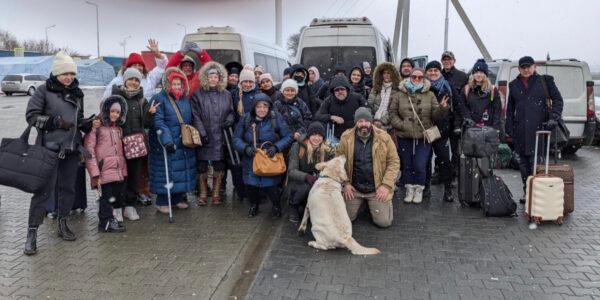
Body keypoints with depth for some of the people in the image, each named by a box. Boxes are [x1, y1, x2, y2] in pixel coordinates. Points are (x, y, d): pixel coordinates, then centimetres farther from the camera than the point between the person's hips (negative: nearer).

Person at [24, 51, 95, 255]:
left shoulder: (77, 93, 13)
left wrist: (90, 123, 1)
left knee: (68, 187, 11)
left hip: (72, 148, 6)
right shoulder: (44, 90, -3)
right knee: (44, 189, -8)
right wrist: (55, 121, -18)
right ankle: (32, 233, 0)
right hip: (49, 148, -5)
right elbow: (31, 116, -7)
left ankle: (63, 224, 27)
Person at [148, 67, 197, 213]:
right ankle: (162, 202, 10)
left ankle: (178, 198, 25)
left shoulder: (185, 99, 11)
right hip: (165, 145, -6)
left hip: (183, 144, 6)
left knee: (182, 170, 11)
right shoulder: (159, 99, -9)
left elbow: (190, 120, 20)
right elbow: (158, 121, -18)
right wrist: (166, 139, -28)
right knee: (165, 172, -1)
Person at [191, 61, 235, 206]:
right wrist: (202, 133, -13)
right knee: (202, 166, 5)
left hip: (220, 137, 2)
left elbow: (231, 112, 16)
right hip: (203, 136, -2)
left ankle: (216, 193, 20)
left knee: (219, 166, 8)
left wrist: (229, 120, -7)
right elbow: (195, 116, -5)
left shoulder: (226, 95, 8)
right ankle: (203, 194, 18)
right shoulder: (198, 95, -1)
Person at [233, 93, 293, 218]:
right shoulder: (246, 118, -3)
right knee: (250, 185, -4)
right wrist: (245, 148, -19)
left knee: (270, 186, -10)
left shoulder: (276, 118, -7)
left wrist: (276, 147, -21)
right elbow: (236, 138, 0)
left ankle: (276, 206, 24)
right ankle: (254, 204, 32)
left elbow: (288, 136, -5)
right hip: (251, 160, 2)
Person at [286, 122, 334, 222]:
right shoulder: (298, 147, -14)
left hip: (319, 184, 3)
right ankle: (293, 206, -2)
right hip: (297, 183, -3)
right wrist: (306, 177, -39)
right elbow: (291, 171, -19)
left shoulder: (327, 151, -7)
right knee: (307, 187, -34)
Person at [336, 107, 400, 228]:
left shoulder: (384, 137, -9)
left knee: (384, 222, -5)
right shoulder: (346, 138, -7)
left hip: (377, 189, -1)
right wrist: (345, 183, -6)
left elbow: (394, 162, -5)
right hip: (354, 188, 1)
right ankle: (361, 203, 33)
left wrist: (386, 185, -13)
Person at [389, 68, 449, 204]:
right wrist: (401, 124, -9)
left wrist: (442, 108, -19)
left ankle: (419, 189, 17)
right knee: (407, 165, 10)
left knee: (420, 166, -2)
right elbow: (392, 113, 5)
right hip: (404, 137, 1)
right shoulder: (401, 95, 2)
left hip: (423, 137, -1)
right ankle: (409, 189, 26)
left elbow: (435, 115, 2)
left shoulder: (430, 95, 5)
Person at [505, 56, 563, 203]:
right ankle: (527, 192, 17)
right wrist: (509, 127, 13)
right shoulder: (514, 85, 15)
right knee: (523, 161, 9)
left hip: (538, 127, -4)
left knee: (535, 160, -10)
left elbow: (558, 100, 6)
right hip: (520, 129, 4)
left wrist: (553, 118, -7)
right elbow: (510, 108, 19)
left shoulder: (545, 81, 5)